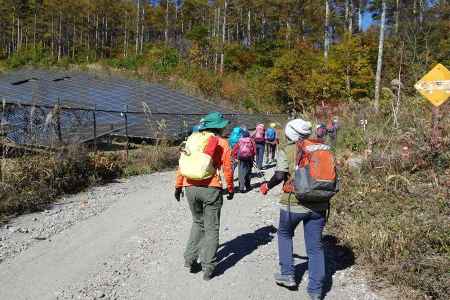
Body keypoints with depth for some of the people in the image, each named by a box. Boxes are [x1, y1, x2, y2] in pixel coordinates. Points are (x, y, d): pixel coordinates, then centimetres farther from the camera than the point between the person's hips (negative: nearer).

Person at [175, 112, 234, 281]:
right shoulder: (222, 143, 3)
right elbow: (227, 169, 1)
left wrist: (178, 186, 16)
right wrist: (231, 189, 14)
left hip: (191, 187, 4)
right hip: (211, 188, -4)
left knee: (197, 222, 24)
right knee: (211, 228, 8)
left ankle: (190, 259, 21)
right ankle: (208, 268, 9)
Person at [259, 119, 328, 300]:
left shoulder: (286, 151, -6)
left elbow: (279, 176, -15)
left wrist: (267, 186, 2)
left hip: (294, 203, -3)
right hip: (318, 205, 4)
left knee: (285, 234, 23)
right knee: (315, 246, 11)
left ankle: (287, 274, 23)